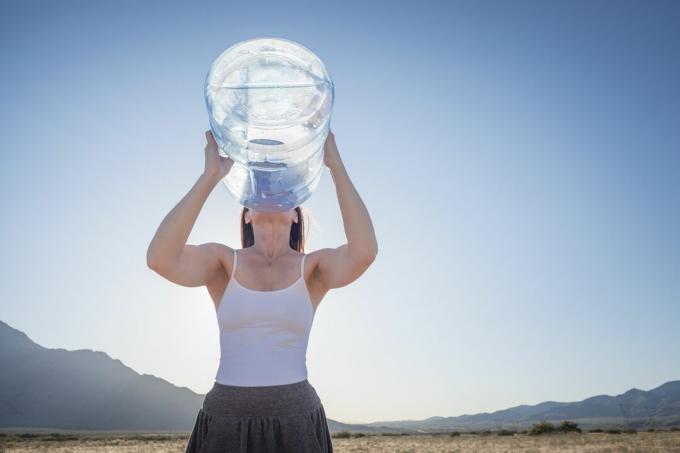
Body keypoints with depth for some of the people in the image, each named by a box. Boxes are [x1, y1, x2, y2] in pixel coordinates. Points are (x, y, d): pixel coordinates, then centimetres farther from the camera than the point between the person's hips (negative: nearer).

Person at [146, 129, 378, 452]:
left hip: (296, 422, 0)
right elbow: (159, 258, -18)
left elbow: (364, 252, -20)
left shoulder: (313, 267, 1)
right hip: (226, 421, 0)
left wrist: (335, 165, -17)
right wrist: (211, 175, -18)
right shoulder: (222, 260, 1)